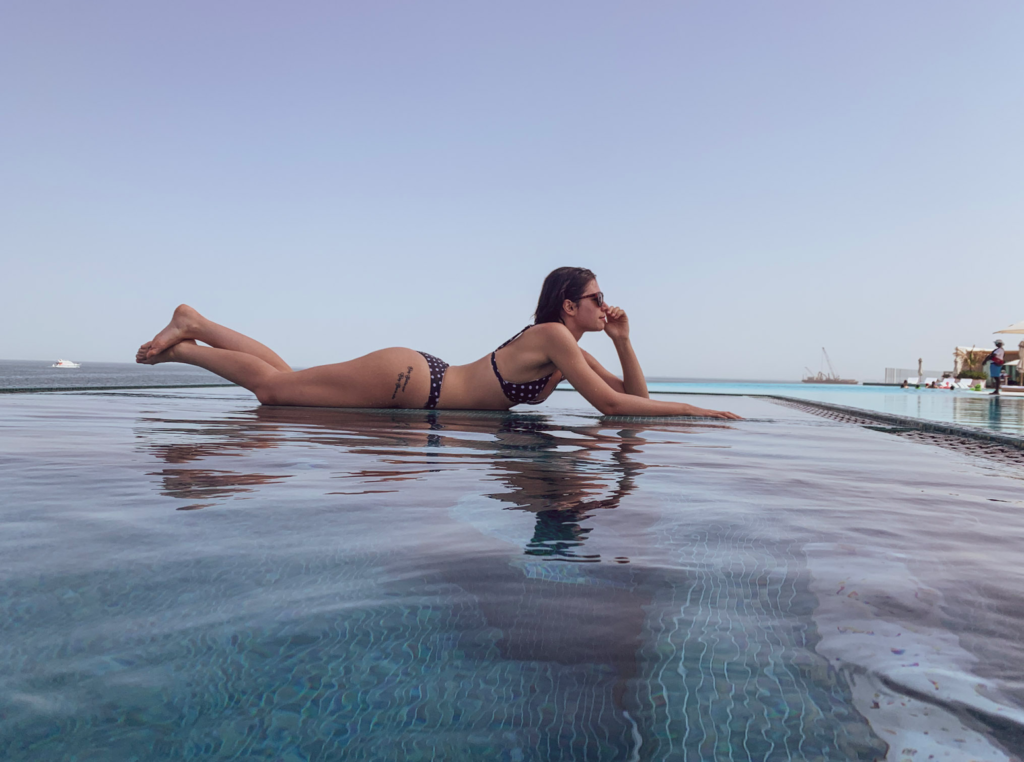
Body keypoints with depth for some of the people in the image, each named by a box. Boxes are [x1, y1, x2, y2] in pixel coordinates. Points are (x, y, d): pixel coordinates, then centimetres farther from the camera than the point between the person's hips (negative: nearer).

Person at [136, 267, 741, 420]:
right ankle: (187, 338, 17)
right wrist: (692, 410, -16)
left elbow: (634, 392, 14)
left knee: (286, 379, 16)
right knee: (273, 386, -1)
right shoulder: (554, 335, -17)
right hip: (405, 378, -8)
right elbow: (609, 405, -22)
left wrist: (624, 342, 0)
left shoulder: (571, 348, 9)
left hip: (418, 382, 8)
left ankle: (193, 326, 27)